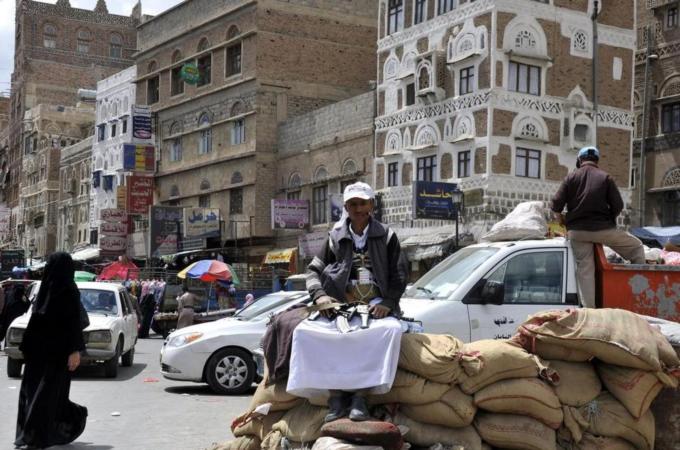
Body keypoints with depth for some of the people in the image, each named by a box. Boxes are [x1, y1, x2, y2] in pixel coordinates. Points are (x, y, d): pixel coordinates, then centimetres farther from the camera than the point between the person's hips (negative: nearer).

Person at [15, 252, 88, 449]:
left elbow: (75, 322, -13)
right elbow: (36, 319, 15)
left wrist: (75, 351, -17)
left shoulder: (69, 292, -10)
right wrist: (27, 345, 14)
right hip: (39, 349, 8)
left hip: (57, 351, -8)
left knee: (47, 390, -6)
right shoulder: (47, 287, 10)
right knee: (31, 388, 10)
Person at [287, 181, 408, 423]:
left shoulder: (386, 237, 12)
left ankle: (360, 395, -33)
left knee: (391, 329, -37)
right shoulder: (336, 237, 16)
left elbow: (399, 276, 8)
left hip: (375, 305, -1)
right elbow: (314, 270, 16)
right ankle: (335, 394, -28)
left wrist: (387, 303, -10)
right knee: (304, 331, -27)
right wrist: (320, 295, -4)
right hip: (339, 304, 2)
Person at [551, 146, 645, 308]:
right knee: (636, 246, 14)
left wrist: (562, 221, 15)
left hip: (576, 231, 2)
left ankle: (589, 308, 4)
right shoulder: (605, 177, 1)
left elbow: (556, 204, -3)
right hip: (602, 228, -2)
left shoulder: (571, 177, 4)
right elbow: (618, 205, -3)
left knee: (584, 269, 6)